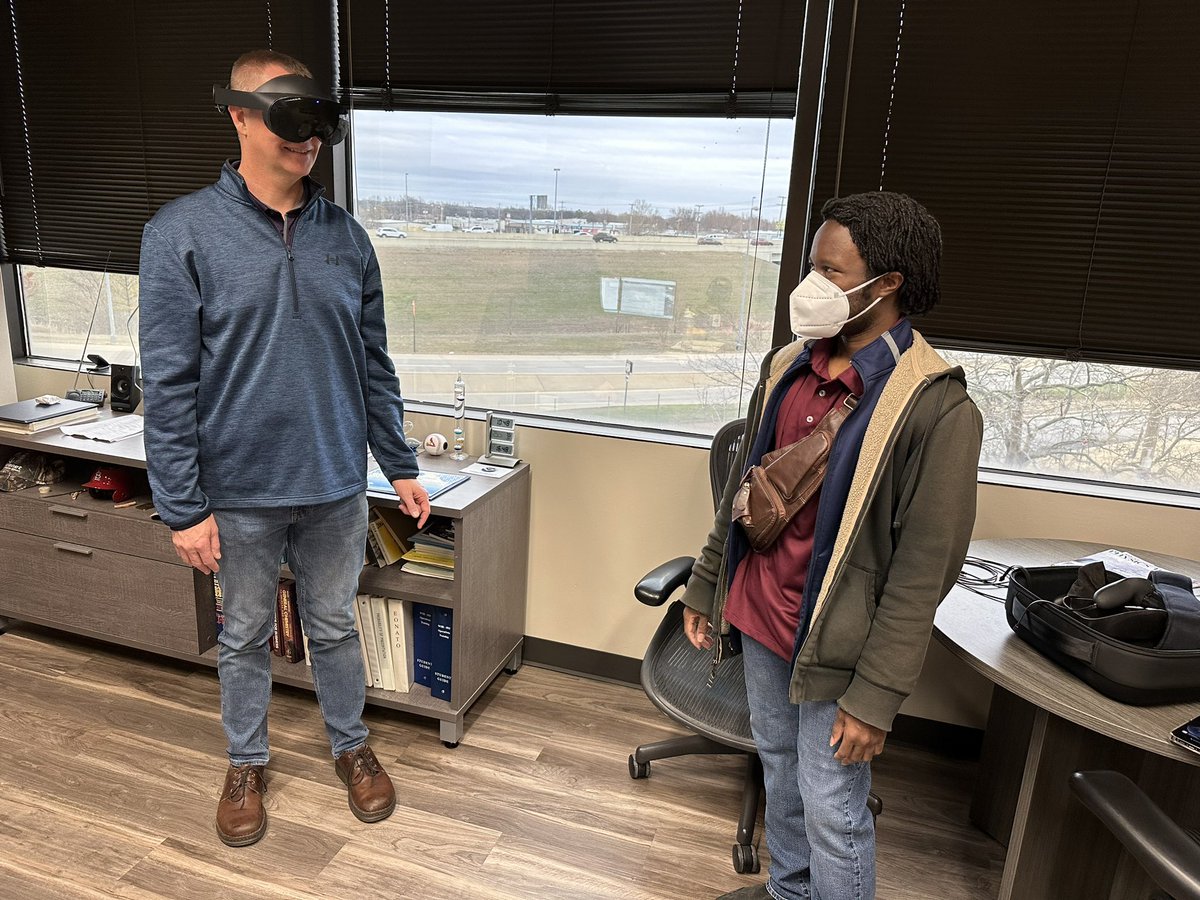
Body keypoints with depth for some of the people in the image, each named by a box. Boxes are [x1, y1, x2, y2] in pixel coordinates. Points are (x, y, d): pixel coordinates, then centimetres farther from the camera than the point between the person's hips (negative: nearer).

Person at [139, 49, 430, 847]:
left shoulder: (347, 237, 1)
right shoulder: (182, 233, -9)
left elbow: (374, 365, 6)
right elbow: (169, 384, -10)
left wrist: (402, 469, 7)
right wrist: (182, 506, -10)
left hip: (337, 485, 2)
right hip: (240, 491, -2)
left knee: (335, 627, 18)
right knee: (247, 637, 17)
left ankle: (351, 746, 40)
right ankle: (248, 764, 40)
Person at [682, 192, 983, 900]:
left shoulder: (935, 406, -19)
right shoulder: (787, 366, 2)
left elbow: (924, 569, -18)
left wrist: (876, 696, -16)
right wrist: (706, 587, 14)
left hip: (833, 645, -6)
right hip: (757, 616, 7)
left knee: (832, 812, 7)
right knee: (779, 770, 24)